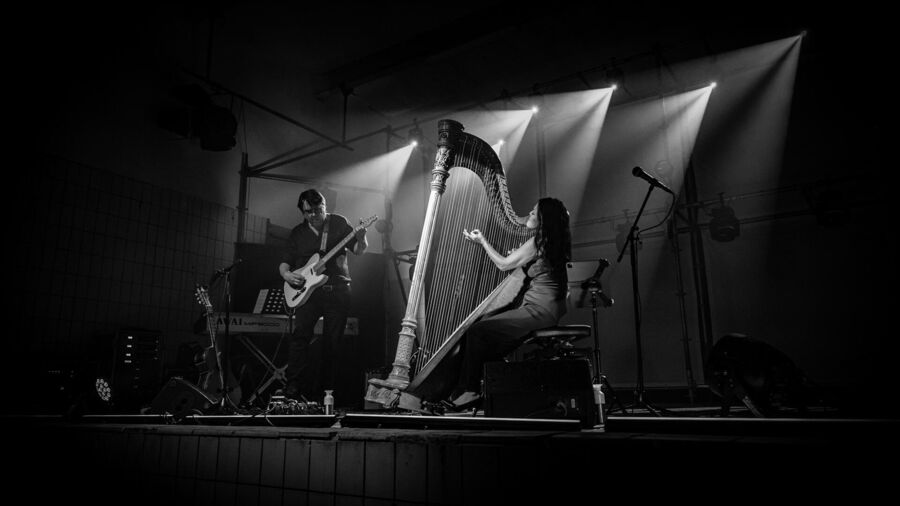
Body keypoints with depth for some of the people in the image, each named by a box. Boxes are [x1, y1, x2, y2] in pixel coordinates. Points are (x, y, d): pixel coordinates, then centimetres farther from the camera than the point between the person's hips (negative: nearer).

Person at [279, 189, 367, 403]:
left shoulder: (339, 223, 6)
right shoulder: (298, 232, 12)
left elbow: (359, 250, 4)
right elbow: (285, 261, 15)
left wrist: (361, 239, -19)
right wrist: (286, 274, -7)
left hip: (338, 290, -1)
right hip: (307, 289, 1)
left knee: (332, 341, 0)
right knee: (300, 335, -13)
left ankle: (323, 391, 9)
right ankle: (293, 386, -8)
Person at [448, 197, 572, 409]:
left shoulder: (538, 242, -14)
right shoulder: (548, 241, 13)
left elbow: (503, 264, -7)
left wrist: (482, 241, 3)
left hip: (539, 311, -10)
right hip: (542, 307, 10)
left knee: (476, 331, -13)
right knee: (480, 322, 11)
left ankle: (470, 391, -5)